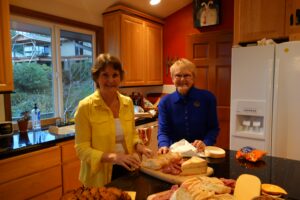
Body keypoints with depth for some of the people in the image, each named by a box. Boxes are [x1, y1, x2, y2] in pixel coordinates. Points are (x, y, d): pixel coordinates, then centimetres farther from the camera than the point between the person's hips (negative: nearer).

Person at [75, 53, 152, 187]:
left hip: (126, 170, 5)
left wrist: (138, 145, -10)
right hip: (100, 177, -4)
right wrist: (113, 157, -28)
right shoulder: (85, 106, -16)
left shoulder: (128, 103, -2)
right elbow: (82, 149, -15)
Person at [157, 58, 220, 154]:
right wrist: (164, 145, -22)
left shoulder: (208, 98, -1)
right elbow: (163, 130, -3)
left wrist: (205, 143, -15)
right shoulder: (165, 102, 0)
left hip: (200, 152, 0)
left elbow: (213, 128, 2)